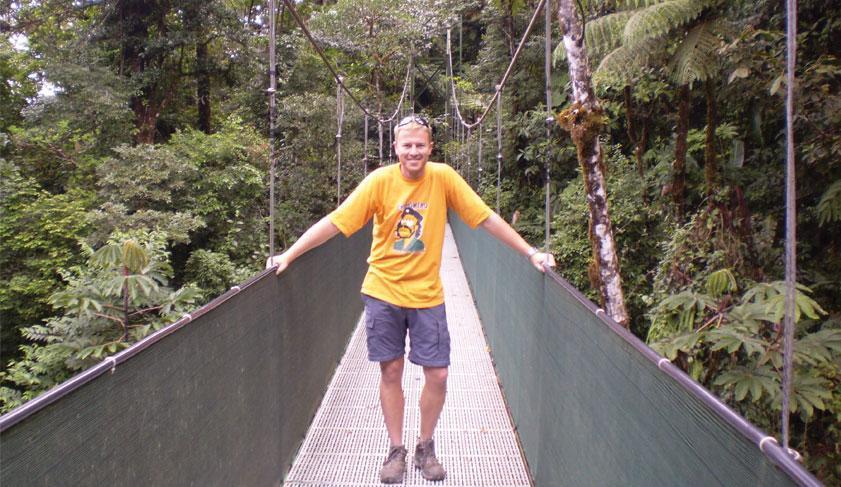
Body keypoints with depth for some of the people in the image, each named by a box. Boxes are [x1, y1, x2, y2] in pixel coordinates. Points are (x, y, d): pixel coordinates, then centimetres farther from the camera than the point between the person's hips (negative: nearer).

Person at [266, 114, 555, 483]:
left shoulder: (443, 177, -7)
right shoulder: (380, 181, -9)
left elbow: (487, 218, -3)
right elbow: (334, 222, -9)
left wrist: (530, 253, -3)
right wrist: (289, 255, -13)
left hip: (427, 295, 1)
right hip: (383, 292, 0)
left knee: (437, 375, 2)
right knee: (391, 372, 7)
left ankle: (425, 448, 26)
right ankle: (396, 450, 25)